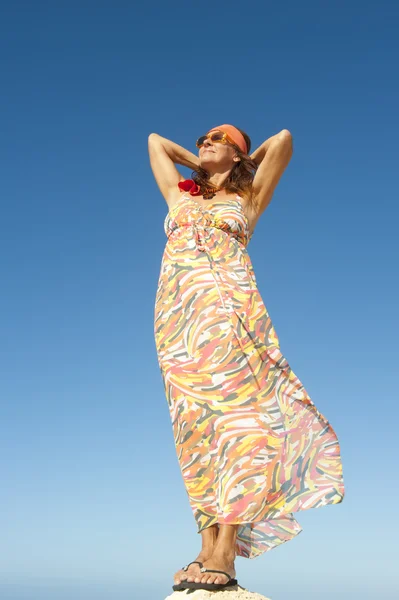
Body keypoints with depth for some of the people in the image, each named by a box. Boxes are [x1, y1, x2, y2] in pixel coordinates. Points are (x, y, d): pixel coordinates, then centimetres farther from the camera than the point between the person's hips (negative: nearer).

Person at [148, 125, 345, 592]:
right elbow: (155, 140, 38)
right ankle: (208, 550, -3)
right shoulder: (180, 197, 26)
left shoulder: (246, 199, 18)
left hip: (227, 309, -3)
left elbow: (283, 139, 13)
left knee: (233, 414, -13)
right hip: (178, 316, 3)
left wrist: (245, 165, 27)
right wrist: (199, 165, 37)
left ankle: (223, 556, -15)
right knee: (196, 425, -4)